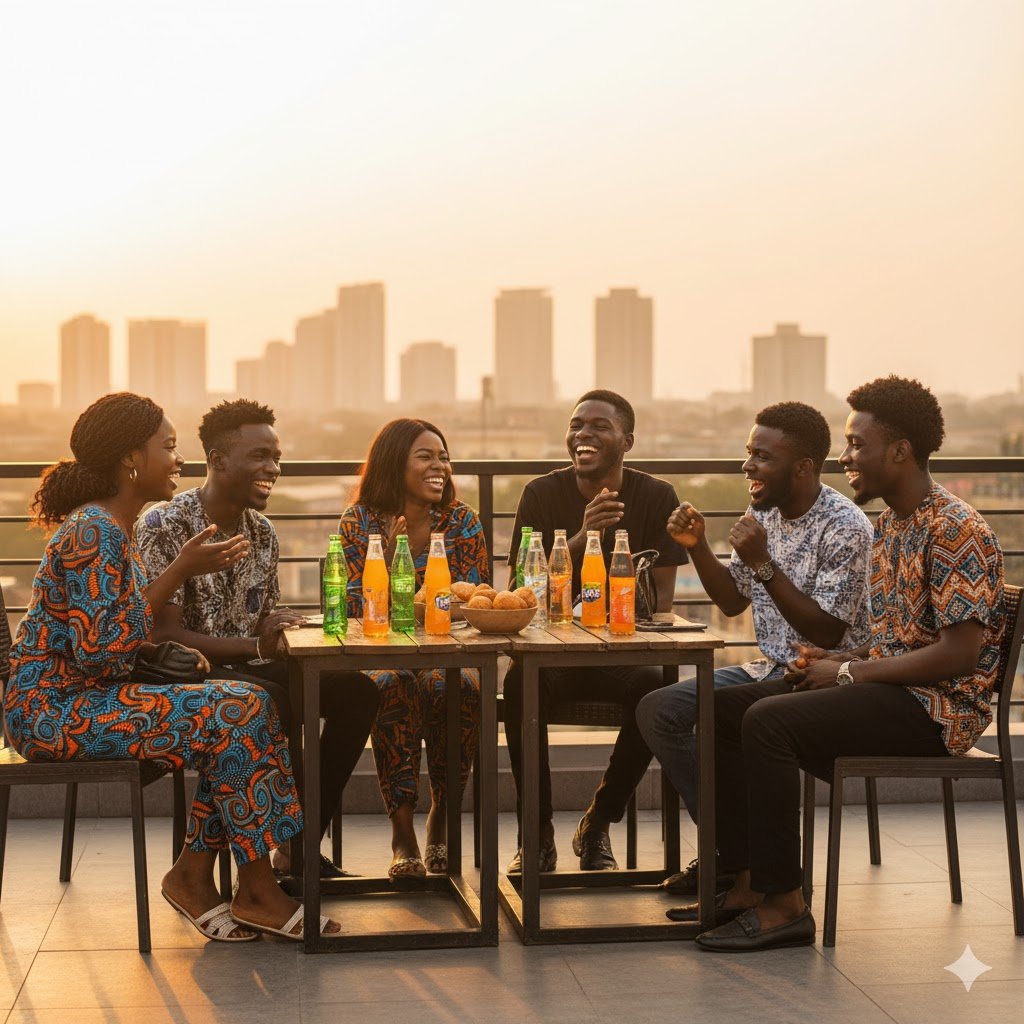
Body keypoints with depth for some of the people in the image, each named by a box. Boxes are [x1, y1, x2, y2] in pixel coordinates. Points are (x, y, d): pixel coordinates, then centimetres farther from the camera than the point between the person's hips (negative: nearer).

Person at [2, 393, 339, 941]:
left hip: (83, 696, 10)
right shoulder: (94, 533, -18)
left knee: (249, 704, -3)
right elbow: (101, 652, -25)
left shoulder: (112, 526, 14)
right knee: (236, 713, -18)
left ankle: (194, 875, -1)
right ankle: (257, 892, -8)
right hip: (53, 709, -10)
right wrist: (181, 571, -21)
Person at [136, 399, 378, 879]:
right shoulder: (163, 526, -13)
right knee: (271, 702, -35)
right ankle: (291, 845, -18)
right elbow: (163, 635, -19)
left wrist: (282, 640, -9)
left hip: (248, 670, 8)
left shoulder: (262, 532, 10)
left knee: (355, 689, -12)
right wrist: (257, 647, -29)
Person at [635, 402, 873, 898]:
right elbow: (733, 601, 15)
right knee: (657, 709, -4)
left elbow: (828, 634, -21)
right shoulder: (764, 512, 7)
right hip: (771, 669, 8)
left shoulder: (844, 527, -17)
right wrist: (698, 546, -1)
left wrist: (764, 564, -26)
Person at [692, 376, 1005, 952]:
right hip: (889, 687, 10)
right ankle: (747, 883, -2)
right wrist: (839, 662, 2)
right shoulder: (890, 525, 15)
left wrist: (849, 673, -17)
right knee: (724, 709, -1)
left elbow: (959, 653, -22)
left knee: (769, 720, -27)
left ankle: (784, 903, -19)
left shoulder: (955, 530, -15)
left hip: (936, 709, -10)